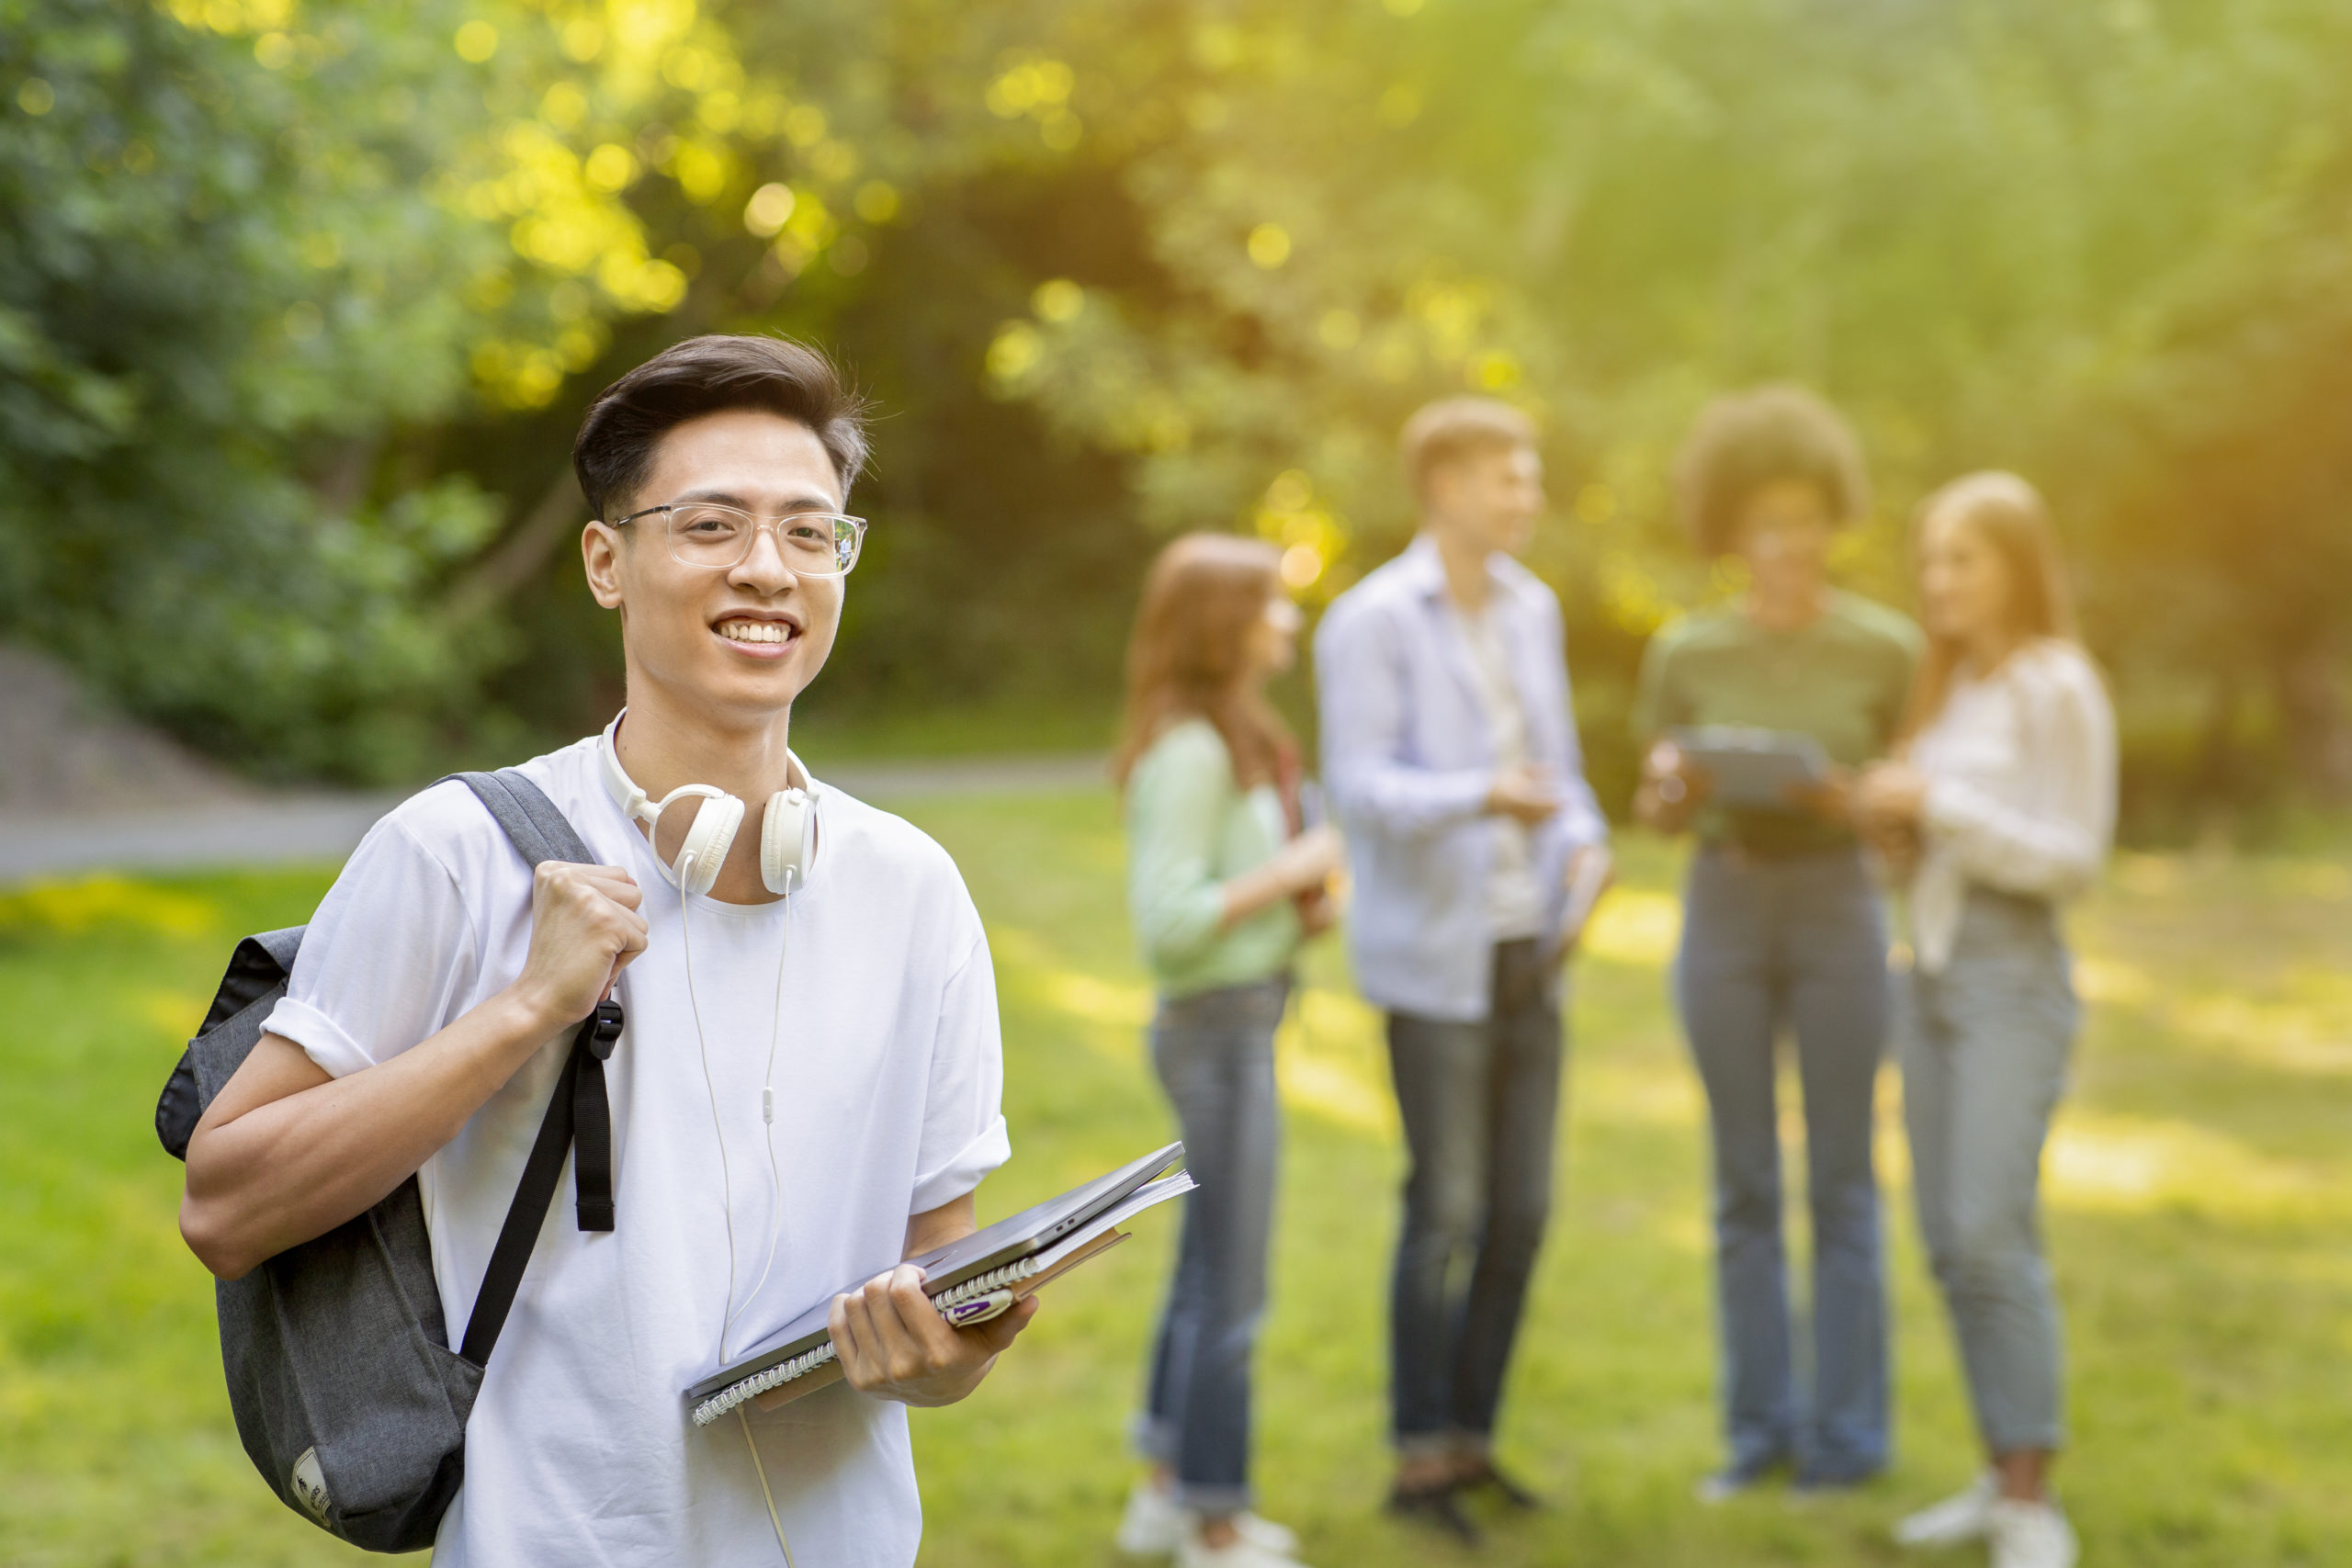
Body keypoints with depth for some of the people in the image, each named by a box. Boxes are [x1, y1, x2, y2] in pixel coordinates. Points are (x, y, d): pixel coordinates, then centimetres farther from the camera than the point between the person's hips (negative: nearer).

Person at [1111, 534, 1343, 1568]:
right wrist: (1288, 871, -17)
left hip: (1241, 1025, 10)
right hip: (1219, 1028, -10)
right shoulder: (1189, 755, -18)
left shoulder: (1232, 743, 12)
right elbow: (1165, 922, -23)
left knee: (1207, 1274, 18)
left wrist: (1300, 908, 6)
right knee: (1230, 1288, -1)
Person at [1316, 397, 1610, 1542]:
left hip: (1529, 950, 7)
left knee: (1522, 1209, 8)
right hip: (1433, 954, -6)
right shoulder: (1373, 621, -9)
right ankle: (1418, 1458, 6)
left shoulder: (1531, 610, 12)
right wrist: (1482, 798, -30)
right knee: (1446, 1210, -5)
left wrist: (1581, 841, -4)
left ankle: (1471, 1434, 21)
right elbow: (1360, 786, -16)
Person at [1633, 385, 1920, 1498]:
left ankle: (1845, 1435, 12)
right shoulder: (1687, 653, 2)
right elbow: (1656, 811, 7)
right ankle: (1761, 1425, 17)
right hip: (1724, 907, 2)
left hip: (1837, 909, -2)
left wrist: (1849, 800, -19)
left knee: (1841, 1185, 3)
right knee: (1742, 1186, 7)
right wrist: (1676, 789, -15)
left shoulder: (1885, 649, -2)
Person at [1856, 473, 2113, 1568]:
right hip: (1932, 968, 8)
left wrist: (1939, 805, -16)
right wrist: (1893, 827, -1)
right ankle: (2002, 1475, 14)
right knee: (1950, 1244, 6)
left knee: (1993, 1233, -15)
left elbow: (2072, 860, -11)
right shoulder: (1948, 687, 15)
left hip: (2014, 981, -8)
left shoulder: (2059, 688, -7)